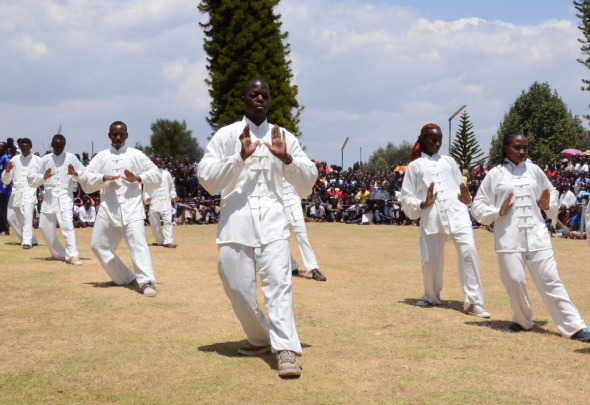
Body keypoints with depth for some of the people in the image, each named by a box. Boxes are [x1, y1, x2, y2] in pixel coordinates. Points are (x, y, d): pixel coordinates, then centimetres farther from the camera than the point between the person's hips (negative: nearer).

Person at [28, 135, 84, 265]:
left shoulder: (71, 158, 3)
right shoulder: (45, 159, 8)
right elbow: (30, 177, 9)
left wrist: (75, 174, -16)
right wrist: (43, 177, -10)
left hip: (65, 197, -4)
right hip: (49, 197, 4)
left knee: (67, 224, -21)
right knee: (45, 227, 6)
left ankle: (72, 255, -24)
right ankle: (58, 253, 23)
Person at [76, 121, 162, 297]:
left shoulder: (136, 155, 7)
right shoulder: (101, 157, 12)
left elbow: (156, 176, 7)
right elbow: (84, 178, 5)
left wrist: (138, 178, -12)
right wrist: (103, 178, -13)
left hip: (131, 207, -4)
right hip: (108, 208, 4)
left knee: (137, 242, -20)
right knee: (99, 245, 7)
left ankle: (146, 282, -28)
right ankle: (125, 278, 19)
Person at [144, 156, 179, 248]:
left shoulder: (166, 174, 12)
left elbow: (172, 186, 19)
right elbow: (145, 190, 8)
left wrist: (173, 196, 4)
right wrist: (146, 198, -10)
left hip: (166, 203, 0)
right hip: (154, 204, 0)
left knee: (167, 221, -12)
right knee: (154, 223, 2)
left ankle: (168, 241, -16)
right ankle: (160, 241, 17)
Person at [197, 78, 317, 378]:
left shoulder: (283, 137, 12)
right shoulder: (226, 136, 7)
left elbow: (307, 184, 11)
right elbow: (207, 180, -2)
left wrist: (287, 158, -6)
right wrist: (240, 157, -14)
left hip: (271, 219, 0)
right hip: (235, 220, 0)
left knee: (278, 281, -15)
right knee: (237, 286, 2)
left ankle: (286, 350, -19)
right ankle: (260, 338, 24)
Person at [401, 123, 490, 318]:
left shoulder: (449, 161, 20)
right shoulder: (415, 166, 14)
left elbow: (461, 186, 21)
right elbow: (406, 199, 10)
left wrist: (466, 198, -1)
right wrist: (423, 204, -9)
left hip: (457, 213, 1)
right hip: (431, 217, -1)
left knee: (468, 251, -16)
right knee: (430, 259, 2)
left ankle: (473, 302, -14)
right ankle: (431, 296, 32)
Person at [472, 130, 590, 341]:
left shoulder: (534, 171, 9)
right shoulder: (495, 175, 3)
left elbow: (552, 191, 21)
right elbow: (478, 206, 5)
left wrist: (548, 205, 0)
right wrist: (498, 212, -11)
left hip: (536, 234, 1)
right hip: (509, 235, -1)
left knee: (549, 279, -2)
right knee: (514, 279, -5)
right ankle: (523, 320, 21)